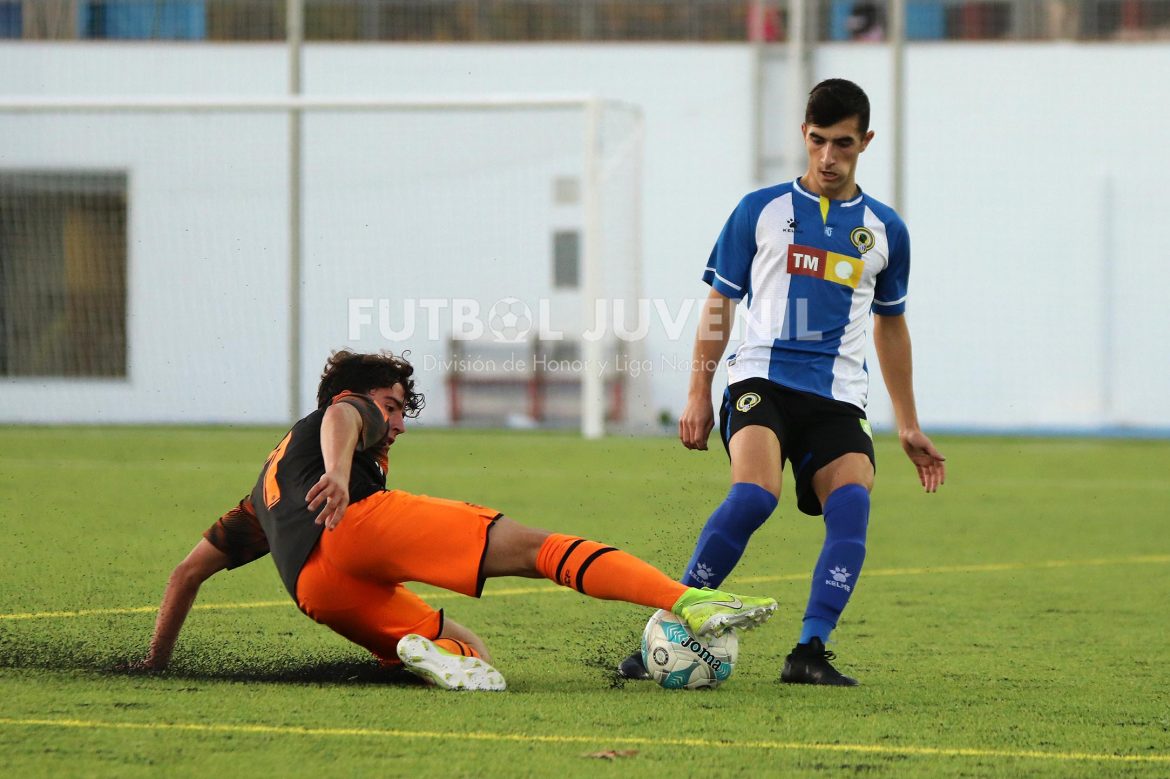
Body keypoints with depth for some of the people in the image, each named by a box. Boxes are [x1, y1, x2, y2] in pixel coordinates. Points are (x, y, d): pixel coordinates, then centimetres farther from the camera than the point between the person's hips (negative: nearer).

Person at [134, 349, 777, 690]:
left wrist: (157, 662, 45)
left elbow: (188, 572, 41)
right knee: (535, 546, -13)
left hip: (317, 590, 6)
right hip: (358, 522, -5)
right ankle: (690, 603, -32)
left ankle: (430, 652, -27)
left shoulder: (265, 493, 43)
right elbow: (339, 420, 1)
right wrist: (339, 475, -21)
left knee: (476, 659, 12)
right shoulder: (352, 414, 27)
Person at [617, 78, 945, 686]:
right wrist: (698, 394, 3)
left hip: (839, 397, 3)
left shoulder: (884, 230, 14)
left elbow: (890, 323, 25)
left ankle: (809, 653, -22)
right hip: (763, 379, -2)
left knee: (851, 505, -24)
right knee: (753, 495, -28)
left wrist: (909, 426, 25)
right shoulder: (761, 210, 8)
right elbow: (719, 304, 12)